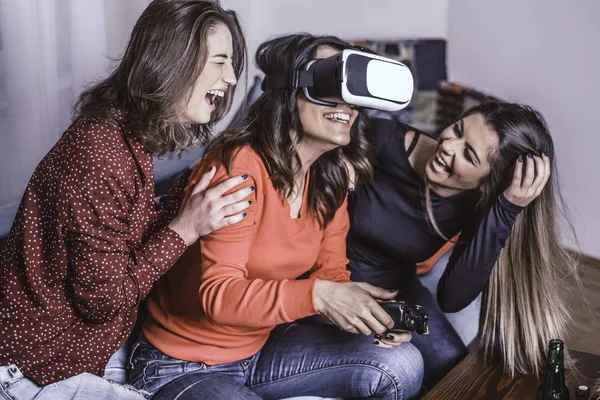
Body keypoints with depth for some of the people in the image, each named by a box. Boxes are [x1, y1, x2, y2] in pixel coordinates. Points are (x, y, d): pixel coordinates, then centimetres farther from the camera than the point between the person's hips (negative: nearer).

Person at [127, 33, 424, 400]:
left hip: (262, 343, 7)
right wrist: (317, 296, -41)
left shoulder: (331, 181, -1)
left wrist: (375, 314, -18)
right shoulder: (240, 165, -24)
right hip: (183, 365, -6)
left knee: (401, 365, -11)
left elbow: (330, 270, 2)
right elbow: (217, 294, -27)